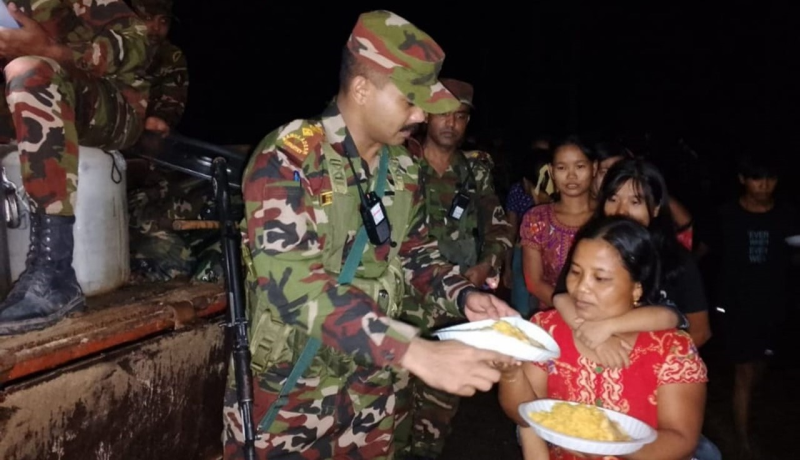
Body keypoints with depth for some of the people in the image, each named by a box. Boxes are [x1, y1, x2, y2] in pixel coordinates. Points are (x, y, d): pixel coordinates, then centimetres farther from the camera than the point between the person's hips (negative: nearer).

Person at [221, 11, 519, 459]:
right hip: (287, 397, -5)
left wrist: (463, 296, -7)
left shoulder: (402, 167, 2)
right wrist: (414, 352, -36)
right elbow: (292, 281, -30)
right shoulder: (289, 158, -19)